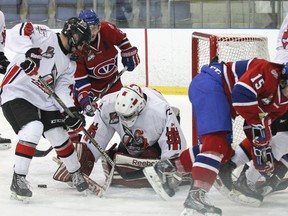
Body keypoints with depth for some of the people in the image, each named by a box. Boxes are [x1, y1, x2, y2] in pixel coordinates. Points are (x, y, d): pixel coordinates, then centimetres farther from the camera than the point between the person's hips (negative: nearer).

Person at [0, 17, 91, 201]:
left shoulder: (69, 64, 15)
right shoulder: (45, 36, -9)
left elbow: (63, 90, 8)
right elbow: (17, 33, -23)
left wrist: (71, 111, -10)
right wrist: (29, 51, -40)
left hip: (43, 100, 8)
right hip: (17, 93, -8)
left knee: (60, 136, 10)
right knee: (33, 129, -28)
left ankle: (76, 174, 33)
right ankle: (18, 180, -20)